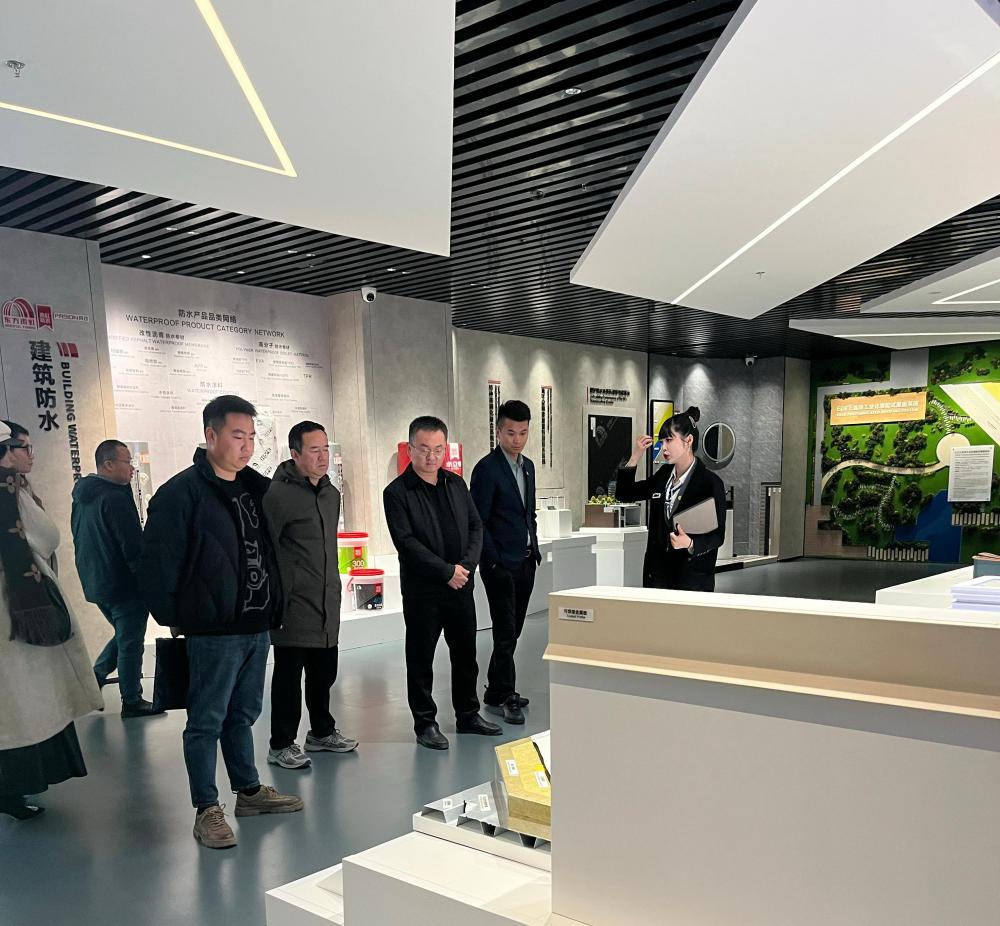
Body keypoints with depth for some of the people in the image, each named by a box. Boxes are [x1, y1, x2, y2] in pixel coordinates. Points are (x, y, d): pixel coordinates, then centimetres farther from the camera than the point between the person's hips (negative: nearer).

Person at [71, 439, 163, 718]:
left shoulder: (82, 498, 9)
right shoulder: (116, 498, -21)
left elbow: (80, 540, 18)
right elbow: (133, 548, -23)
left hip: (95, 584, 9)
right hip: (124, 586, -9)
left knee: (123, 636, 24)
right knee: (131, 643, 4)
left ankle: (93, 679, 19)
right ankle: (132, 701, 13)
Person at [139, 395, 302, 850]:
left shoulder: (255, 488, 11)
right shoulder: (184, 492, -13)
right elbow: (158, 560, -15)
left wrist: (272, 610, 15)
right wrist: (173, 617, -11)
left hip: (256, 626, 7)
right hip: (214, 630, -7)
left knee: (243, 714, 19)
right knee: (207, 720, 4)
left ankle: (249, 790, 32)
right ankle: (207, 810, 15)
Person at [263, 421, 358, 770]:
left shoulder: (331, 493, 12)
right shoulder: (279, 494, -14)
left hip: (327, 605, 8)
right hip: (294, 606, -7)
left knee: (324, 672, 17)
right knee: (288, 676, 2)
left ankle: (322, 732, 33)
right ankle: (281, 745, 15)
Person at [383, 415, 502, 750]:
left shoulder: (456, 484, 8)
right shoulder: (397, 492, -9)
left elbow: (475, 527, 8)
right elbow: (407, 543, -16)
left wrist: (466, 565, -8)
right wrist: (447, 571, -17)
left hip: (461, 585, 5)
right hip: (422, 590, -5)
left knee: (466, 654, 15)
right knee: (421, 659, 6)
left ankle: (467, 715, 30)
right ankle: (425, 722, 19)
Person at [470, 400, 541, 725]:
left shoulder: (527, 466, 12)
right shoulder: (487, 469, -12)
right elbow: (478, 522, -13)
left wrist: (535, 549, 12)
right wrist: (495, 561, -14)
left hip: (525, 562, 7)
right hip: (501, 565, -7)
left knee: (512, 633, 13)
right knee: (505, 634, -3)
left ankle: (498, 692, 24)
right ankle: (502, 697, 9)